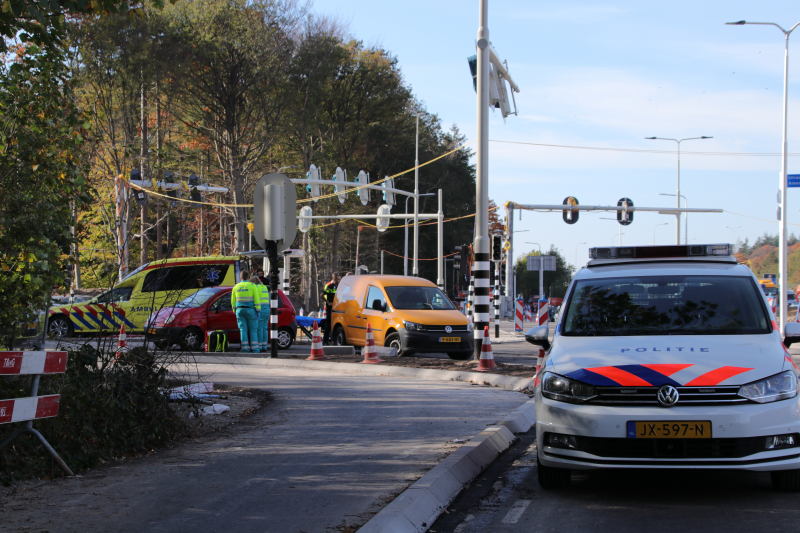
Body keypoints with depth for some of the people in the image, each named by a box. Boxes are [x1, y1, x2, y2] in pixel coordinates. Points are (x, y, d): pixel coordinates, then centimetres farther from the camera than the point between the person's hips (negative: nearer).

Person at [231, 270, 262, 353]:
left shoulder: (236, 287, 7)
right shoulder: (252, 286, -3)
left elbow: (233, 301, 10)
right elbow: (257, 299, -8)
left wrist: (235, 311, 19)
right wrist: (258, 311, -6)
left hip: (239, 310, 3)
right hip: (250, 310, -3)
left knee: (243, 330, 3)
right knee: (253, 330, 2)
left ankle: (245, 349, -3)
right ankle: (255, 349, -1)